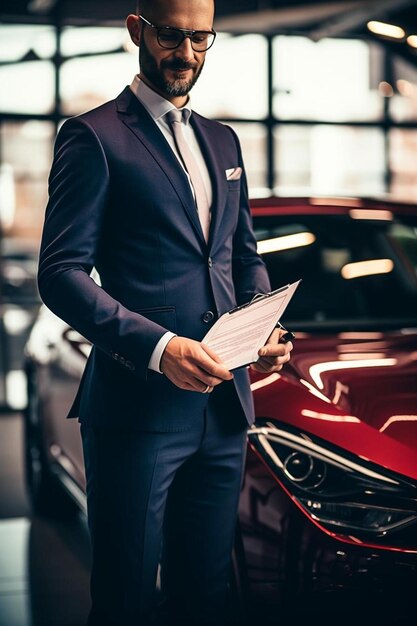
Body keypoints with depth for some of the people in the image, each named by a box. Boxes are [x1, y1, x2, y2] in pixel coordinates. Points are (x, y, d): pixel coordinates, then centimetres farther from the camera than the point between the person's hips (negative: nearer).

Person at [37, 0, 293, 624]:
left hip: (224, 405, 6)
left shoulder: (223, 141, 17)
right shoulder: (93, 136, -4)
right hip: (138, 407, -6)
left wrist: (265, 328, 2)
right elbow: (61, 274, -12)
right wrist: (159, 347, -24)